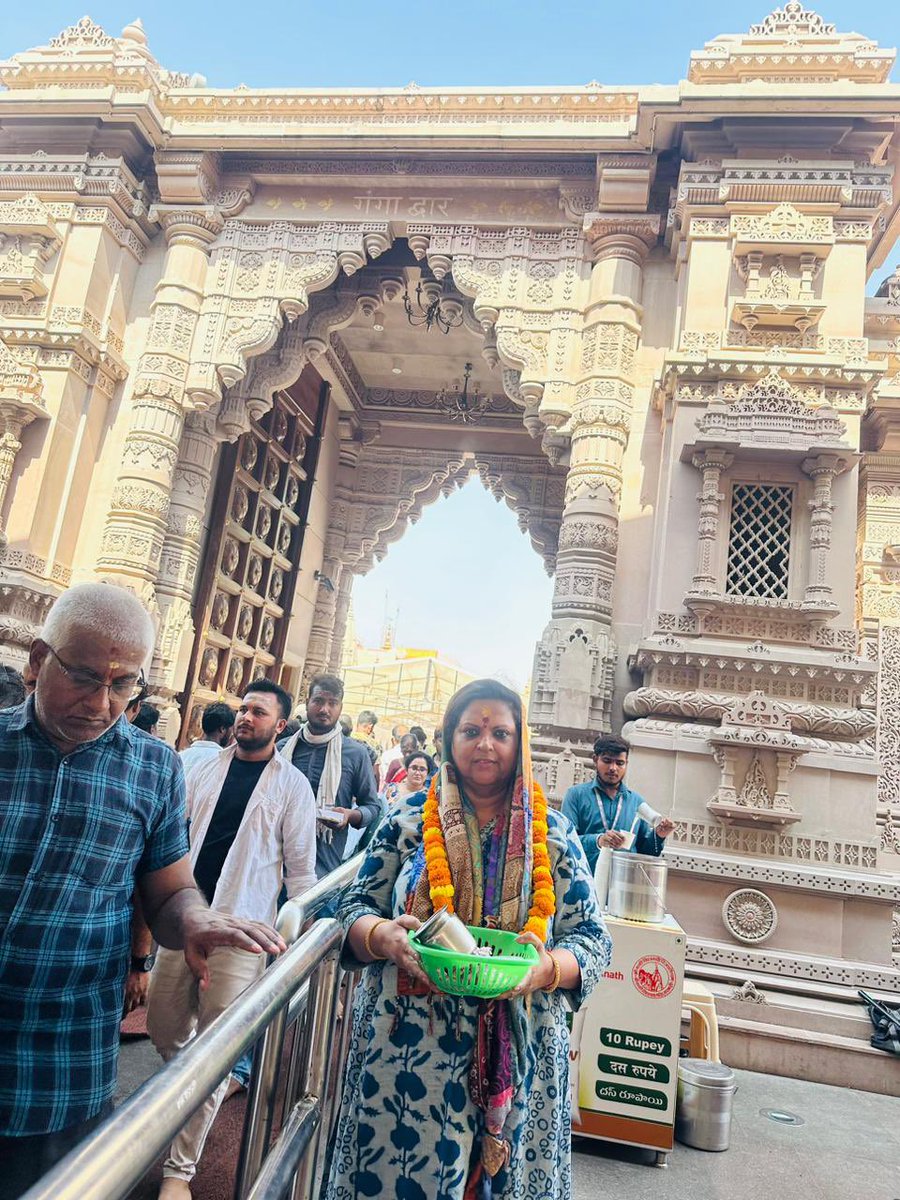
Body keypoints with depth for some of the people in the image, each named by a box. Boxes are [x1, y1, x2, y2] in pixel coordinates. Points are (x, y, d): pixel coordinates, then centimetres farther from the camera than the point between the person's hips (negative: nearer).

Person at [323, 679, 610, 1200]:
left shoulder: (554, 834, 1)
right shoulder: (410, 818, 1)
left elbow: (592, 938, 1)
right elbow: (356, 908, 4)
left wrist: (547, 968, -19)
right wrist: (382, 936, -18)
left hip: (517, 1055, 0)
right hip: (407, 1045, 0)